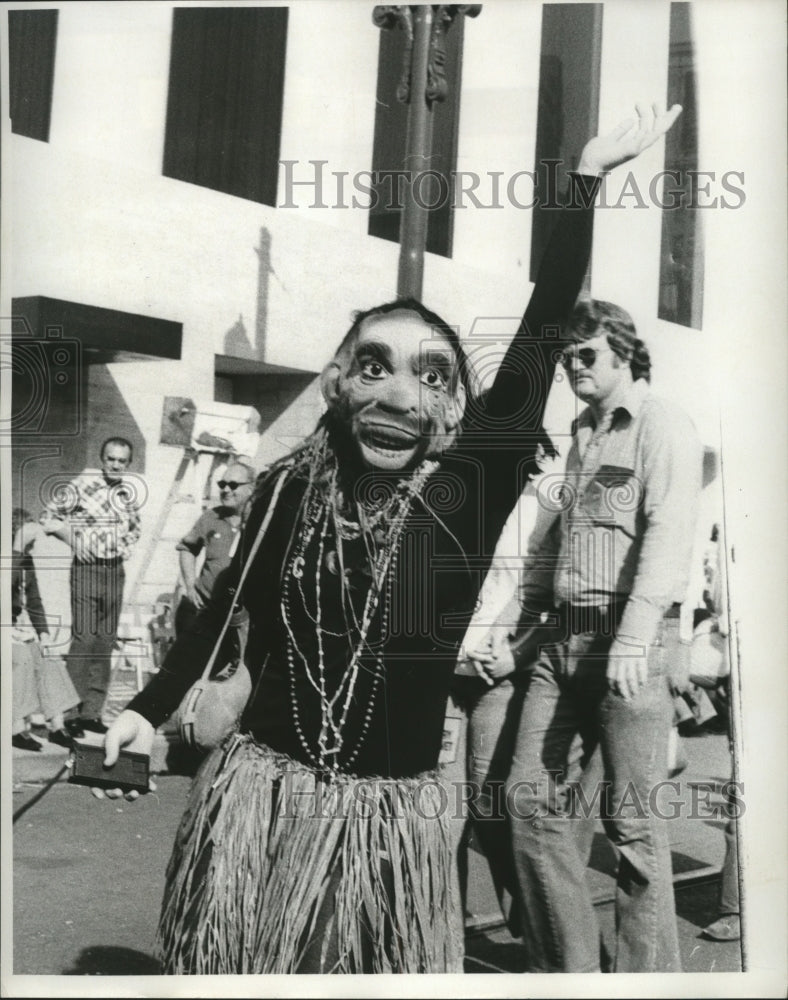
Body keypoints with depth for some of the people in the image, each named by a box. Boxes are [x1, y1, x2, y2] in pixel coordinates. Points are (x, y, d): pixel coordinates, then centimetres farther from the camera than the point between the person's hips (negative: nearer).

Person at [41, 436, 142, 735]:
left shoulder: (129, 492, 9)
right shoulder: (81, 486, -7)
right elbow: (51, 519, -2)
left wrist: (126, 548, 7)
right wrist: (75, 540, -12)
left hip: (116, 570, 5)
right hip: (87, 568, -5)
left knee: (106, 642, 7)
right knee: (83, 638, -8)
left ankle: (93, 711, 15)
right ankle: (72, 709, -1)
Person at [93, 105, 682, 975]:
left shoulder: (472, 487, -9)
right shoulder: (289, 485, -5)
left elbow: (542, 327, -12)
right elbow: (229, 604, 11)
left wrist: (588, 178, -10)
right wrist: (149, 708, 7)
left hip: (390, 815, 0)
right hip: (257, 794, 1)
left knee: (378, 967, 16)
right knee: (231, 964, 15)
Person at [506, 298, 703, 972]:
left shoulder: (663, 426, -3)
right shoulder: (583, 433, 21)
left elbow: (668, 533, -16)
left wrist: (635, 636, -25)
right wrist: (523, 606, 20)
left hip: (631, 643, -8)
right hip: (566, 637, 8)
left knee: (630, 815, -3)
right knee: (530, 794, 5)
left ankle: (648, 973, 12)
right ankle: (565, 965, 18)